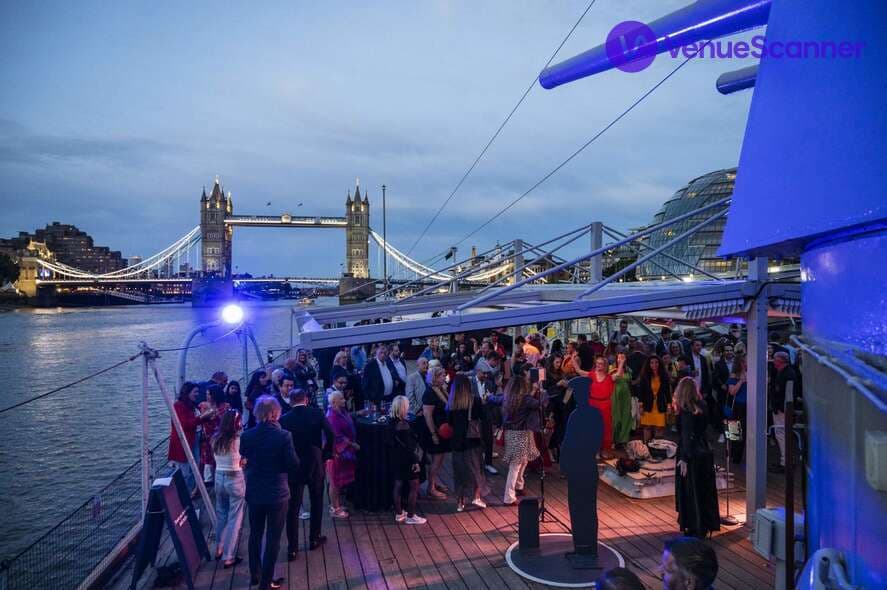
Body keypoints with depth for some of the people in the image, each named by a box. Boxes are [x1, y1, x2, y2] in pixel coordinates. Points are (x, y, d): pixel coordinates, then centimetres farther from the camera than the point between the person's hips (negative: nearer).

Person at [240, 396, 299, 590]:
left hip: (254, 492, 4)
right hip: (277, 493, -4)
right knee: (273, 538, 8)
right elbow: (294, 464, -13)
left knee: (255, 534, 21)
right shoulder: (283, 436, -20)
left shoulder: (246, 436, -9)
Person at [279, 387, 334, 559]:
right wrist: (327, 452, 0)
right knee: (316, 503, 19)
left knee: (293, 508, 7)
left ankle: (292, 548, 7)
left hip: (293, 468, 0)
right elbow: (330, 435, -15)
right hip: (315, 465, 1)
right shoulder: (317, 414, -7)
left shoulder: (284, 419, -7)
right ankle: (314, 539, 30)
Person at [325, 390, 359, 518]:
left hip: (345, 450, 9)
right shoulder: (332, 416, -22)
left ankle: (338, 504, 31)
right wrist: (352, 444, -18)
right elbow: (338, 436, -24)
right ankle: (334, 509, 14)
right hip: (337, 452, -9)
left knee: (341, 479, 18)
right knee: (335, 480, 3)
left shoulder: (342, 411, 4)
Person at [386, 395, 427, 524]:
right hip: (406, 460, -8)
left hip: (396, 458, 9)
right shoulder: (403, 425, -25)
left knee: (398, 485, 17)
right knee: (414, 486, 4)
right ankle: (411, 516, 11)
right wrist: (415, 461, -16)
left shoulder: (392, 423, 0)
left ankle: (399, 513, 28)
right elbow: (409, 446, -22)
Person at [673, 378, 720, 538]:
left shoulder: (685, 411, -18)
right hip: (705, 451, 7)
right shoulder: (702, 406, 1)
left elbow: (687, 436, -21)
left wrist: (684, 459, -20)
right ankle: (705, 525, 27)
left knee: (691, 492, 4)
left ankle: (695, 528, 12)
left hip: (691, 455, -7)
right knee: (705, 490, 16)